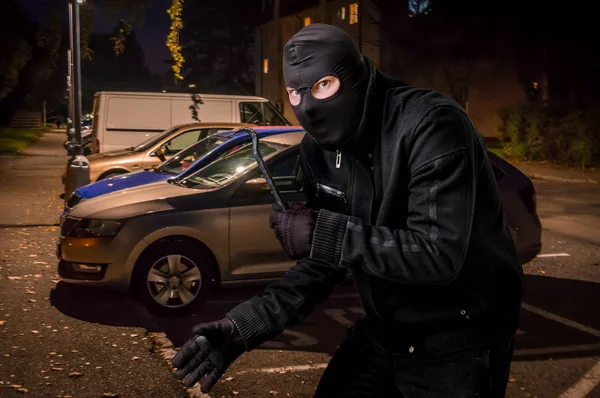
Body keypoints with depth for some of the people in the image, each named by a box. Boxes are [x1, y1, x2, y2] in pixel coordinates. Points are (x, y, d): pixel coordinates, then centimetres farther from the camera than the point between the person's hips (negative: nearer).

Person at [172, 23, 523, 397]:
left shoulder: (431, 124, -24)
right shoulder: (318, 151, -3)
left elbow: (439, 253, -30)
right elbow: (322, 264, -1)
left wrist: (325, 233, -30)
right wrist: (246, 325, -12)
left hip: (458, 344, -5)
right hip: (384, 333, 6)